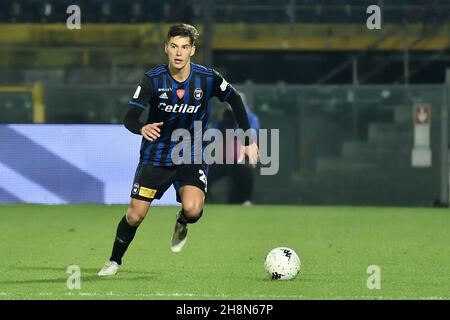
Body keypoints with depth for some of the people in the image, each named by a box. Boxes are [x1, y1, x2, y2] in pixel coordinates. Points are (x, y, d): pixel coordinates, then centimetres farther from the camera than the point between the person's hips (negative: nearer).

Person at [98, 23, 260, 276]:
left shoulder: (208, 78, -12)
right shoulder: (153, 80, -15)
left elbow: (234, 99, 6)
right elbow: (130, 118, -20)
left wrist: (249, 139, 3)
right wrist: (142, 128, -45)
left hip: (192, 155, 0)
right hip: (156, 155, 0)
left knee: (192, 209, -26)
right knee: (135, 215, -2)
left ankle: (182, 225, 13)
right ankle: (115, 261, 25)